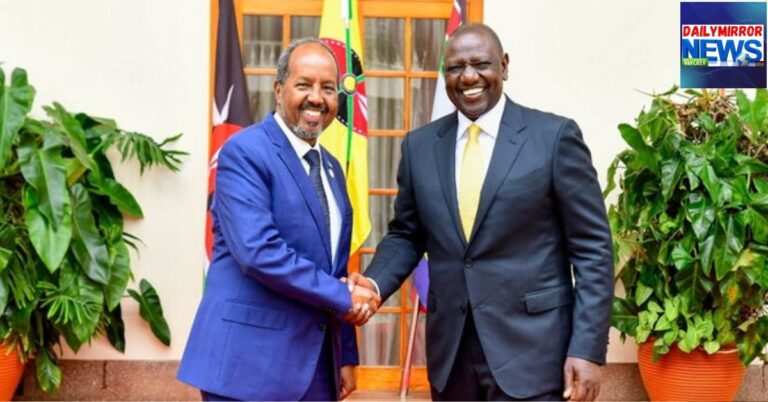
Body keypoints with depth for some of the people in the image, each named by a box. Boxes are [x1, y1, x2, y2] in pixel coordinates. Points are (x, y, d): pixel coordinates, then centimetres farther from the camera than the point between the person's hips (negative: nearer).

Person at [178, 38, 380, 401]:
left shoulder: (330, 168, 13)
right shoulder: (244, 152, -11)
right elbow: (258, 251, -23)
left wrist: (346, 356, 14)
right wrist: (343, 298, -15)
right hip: (250, 359, -7)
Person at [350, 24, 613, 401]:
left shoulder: (554, 135, -5)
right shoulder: (419, 145, 6)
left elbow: (592, 248, -5)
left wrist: (589, 349, -10)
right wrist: (374, 283, -6)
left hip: (530, 346, -4)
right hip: (449, 348, 4)